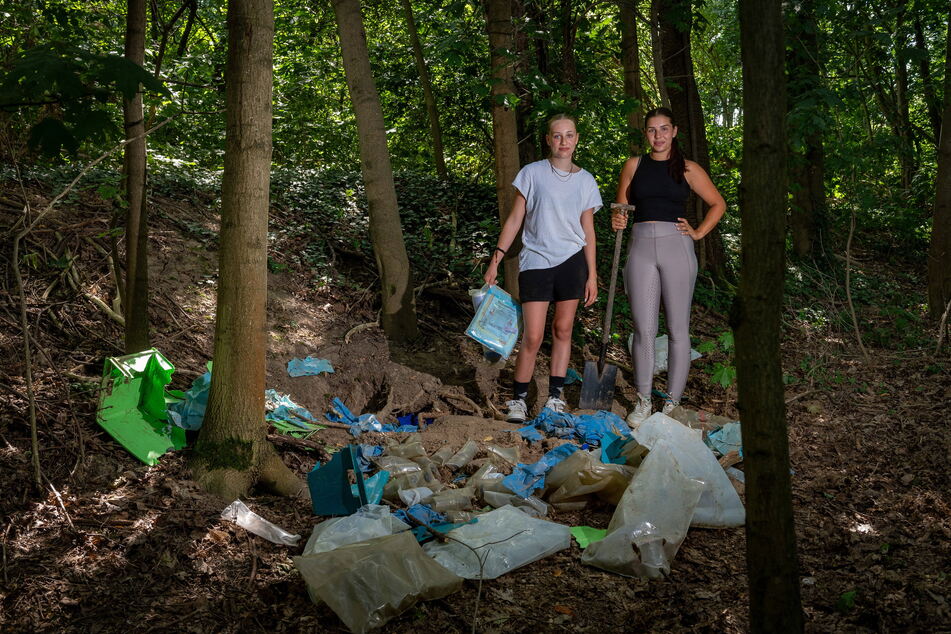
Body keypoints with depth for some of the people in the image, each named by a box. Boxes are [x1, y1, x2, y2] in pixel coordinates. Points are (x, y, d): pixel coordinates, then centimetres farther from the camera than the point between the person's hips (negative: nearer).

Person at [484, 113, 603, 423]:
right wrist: (495, 259, -3)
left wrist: (592, 275, 8)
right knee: (533, 337, -6)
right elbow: (515, 219, 2)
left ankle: (555, 397, 16)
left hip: (571, 261, 3)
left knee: (563, 330, 7)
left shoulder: (585, 180, 7)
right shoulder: (532, 173, 0)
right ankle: (518, 399, 7)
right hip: (536, 261, -2)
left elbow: (588, 230, 10)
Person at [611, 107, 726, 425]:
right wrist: (618, 220, -8)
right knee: (643, 328, -1)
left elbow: (718, 204, 15)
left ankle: (673, 401, 8)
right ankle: (643, 401, 7)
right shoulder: (634, 165, 11)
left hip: (676, 247, -1)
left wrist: (699, 233, 4)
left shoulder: (688, 169, 7)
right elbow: (621, 207, 14)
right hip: (641, 246, 1)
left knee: (678, 328, 1)